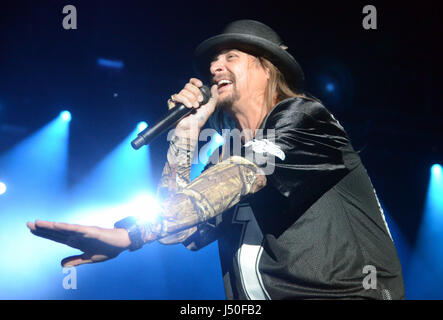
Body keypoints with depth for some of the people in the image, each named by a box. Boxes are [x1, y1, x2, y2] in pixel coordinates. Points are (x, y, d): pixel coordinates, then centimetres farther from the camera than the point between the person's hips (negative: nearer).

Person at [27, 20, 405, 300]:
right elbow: (185, 231, 6)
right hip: (259, 295, 5)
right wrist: (187, 130, 4)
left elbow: (245, 174, -19)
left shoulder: (302, 116, -3)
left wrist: (133, 233, -29)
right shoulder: (227, 156, 15)